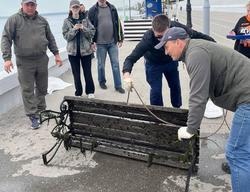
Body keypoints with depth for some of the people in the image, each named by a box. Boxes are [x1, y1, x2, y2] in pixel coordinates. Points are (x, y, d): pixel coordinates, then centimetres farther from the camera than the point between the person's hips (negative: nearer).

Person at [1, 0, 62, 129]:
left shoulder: (42, 20, 9)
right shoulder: (14, 20, -3)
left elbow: (50, 38, 17)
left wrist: (56, 54, 12)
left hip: (42, 60, 4)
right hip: (24, 62, -3)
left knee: (42, 88, 14)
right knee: (27, 90, 1)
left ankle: (41, 110, 32)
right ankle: (33, 116, 11)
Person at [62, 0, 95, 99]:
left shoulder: (85, 19, 4)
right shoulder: (67, 21, 2)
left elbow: (92, 32, 0)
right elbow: (66, 36, -4)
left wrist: (83, 28, -15)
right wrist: (74, 29, -18)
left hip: (85, 50, 0)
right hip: (73, 51, 0)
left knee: (88, 72, 5)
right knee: (76, 73, 6)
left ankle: (90, 91, 19)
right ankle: (78, 93, 18)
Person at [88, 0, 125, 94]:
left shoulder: (112, 8, 6)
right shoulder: (92, 10, -1)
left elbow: (118, 24, 9)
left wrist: (120, 38, 6)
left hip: (113, 42, 2)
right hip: (100, 43, -2)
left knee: (115, 64, 3)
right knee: (101, 64, 9)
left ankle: (118, 85, 10)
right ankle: (102, 82, 29)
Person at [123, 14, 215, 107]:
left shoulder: (176, 27, -33)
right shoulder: (148, 38, -40)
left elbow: (196, 35, -17)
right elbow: (131, 58, -41)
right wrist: (126, 74, -61)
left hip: (171, 60, 4)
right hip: (153, 63, -3)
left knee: (175, 86, 16)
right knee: (156, 90, -10)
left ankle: (177, 110, 40)